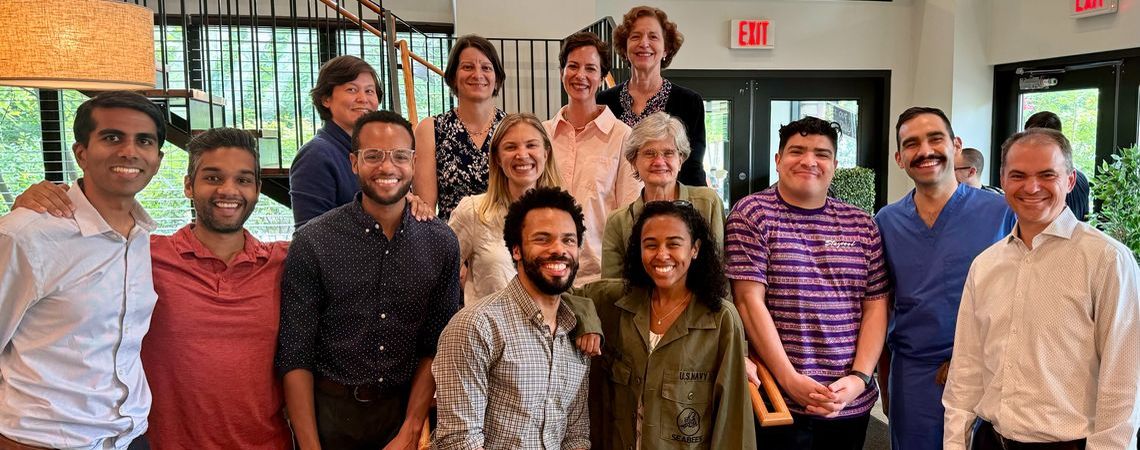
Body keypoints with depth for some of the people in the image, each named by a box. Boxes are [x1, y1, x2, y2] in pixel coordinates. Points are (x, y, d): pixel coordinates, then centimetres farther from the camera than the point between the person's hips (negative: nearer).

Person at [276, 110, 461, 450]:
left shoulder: (441, 244, -4)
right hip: (330, 413, -2)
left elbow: (437, 348, -2)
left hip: (407, 412, 2)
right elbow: (296, 355, -10)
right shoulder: (313, 242, -11)